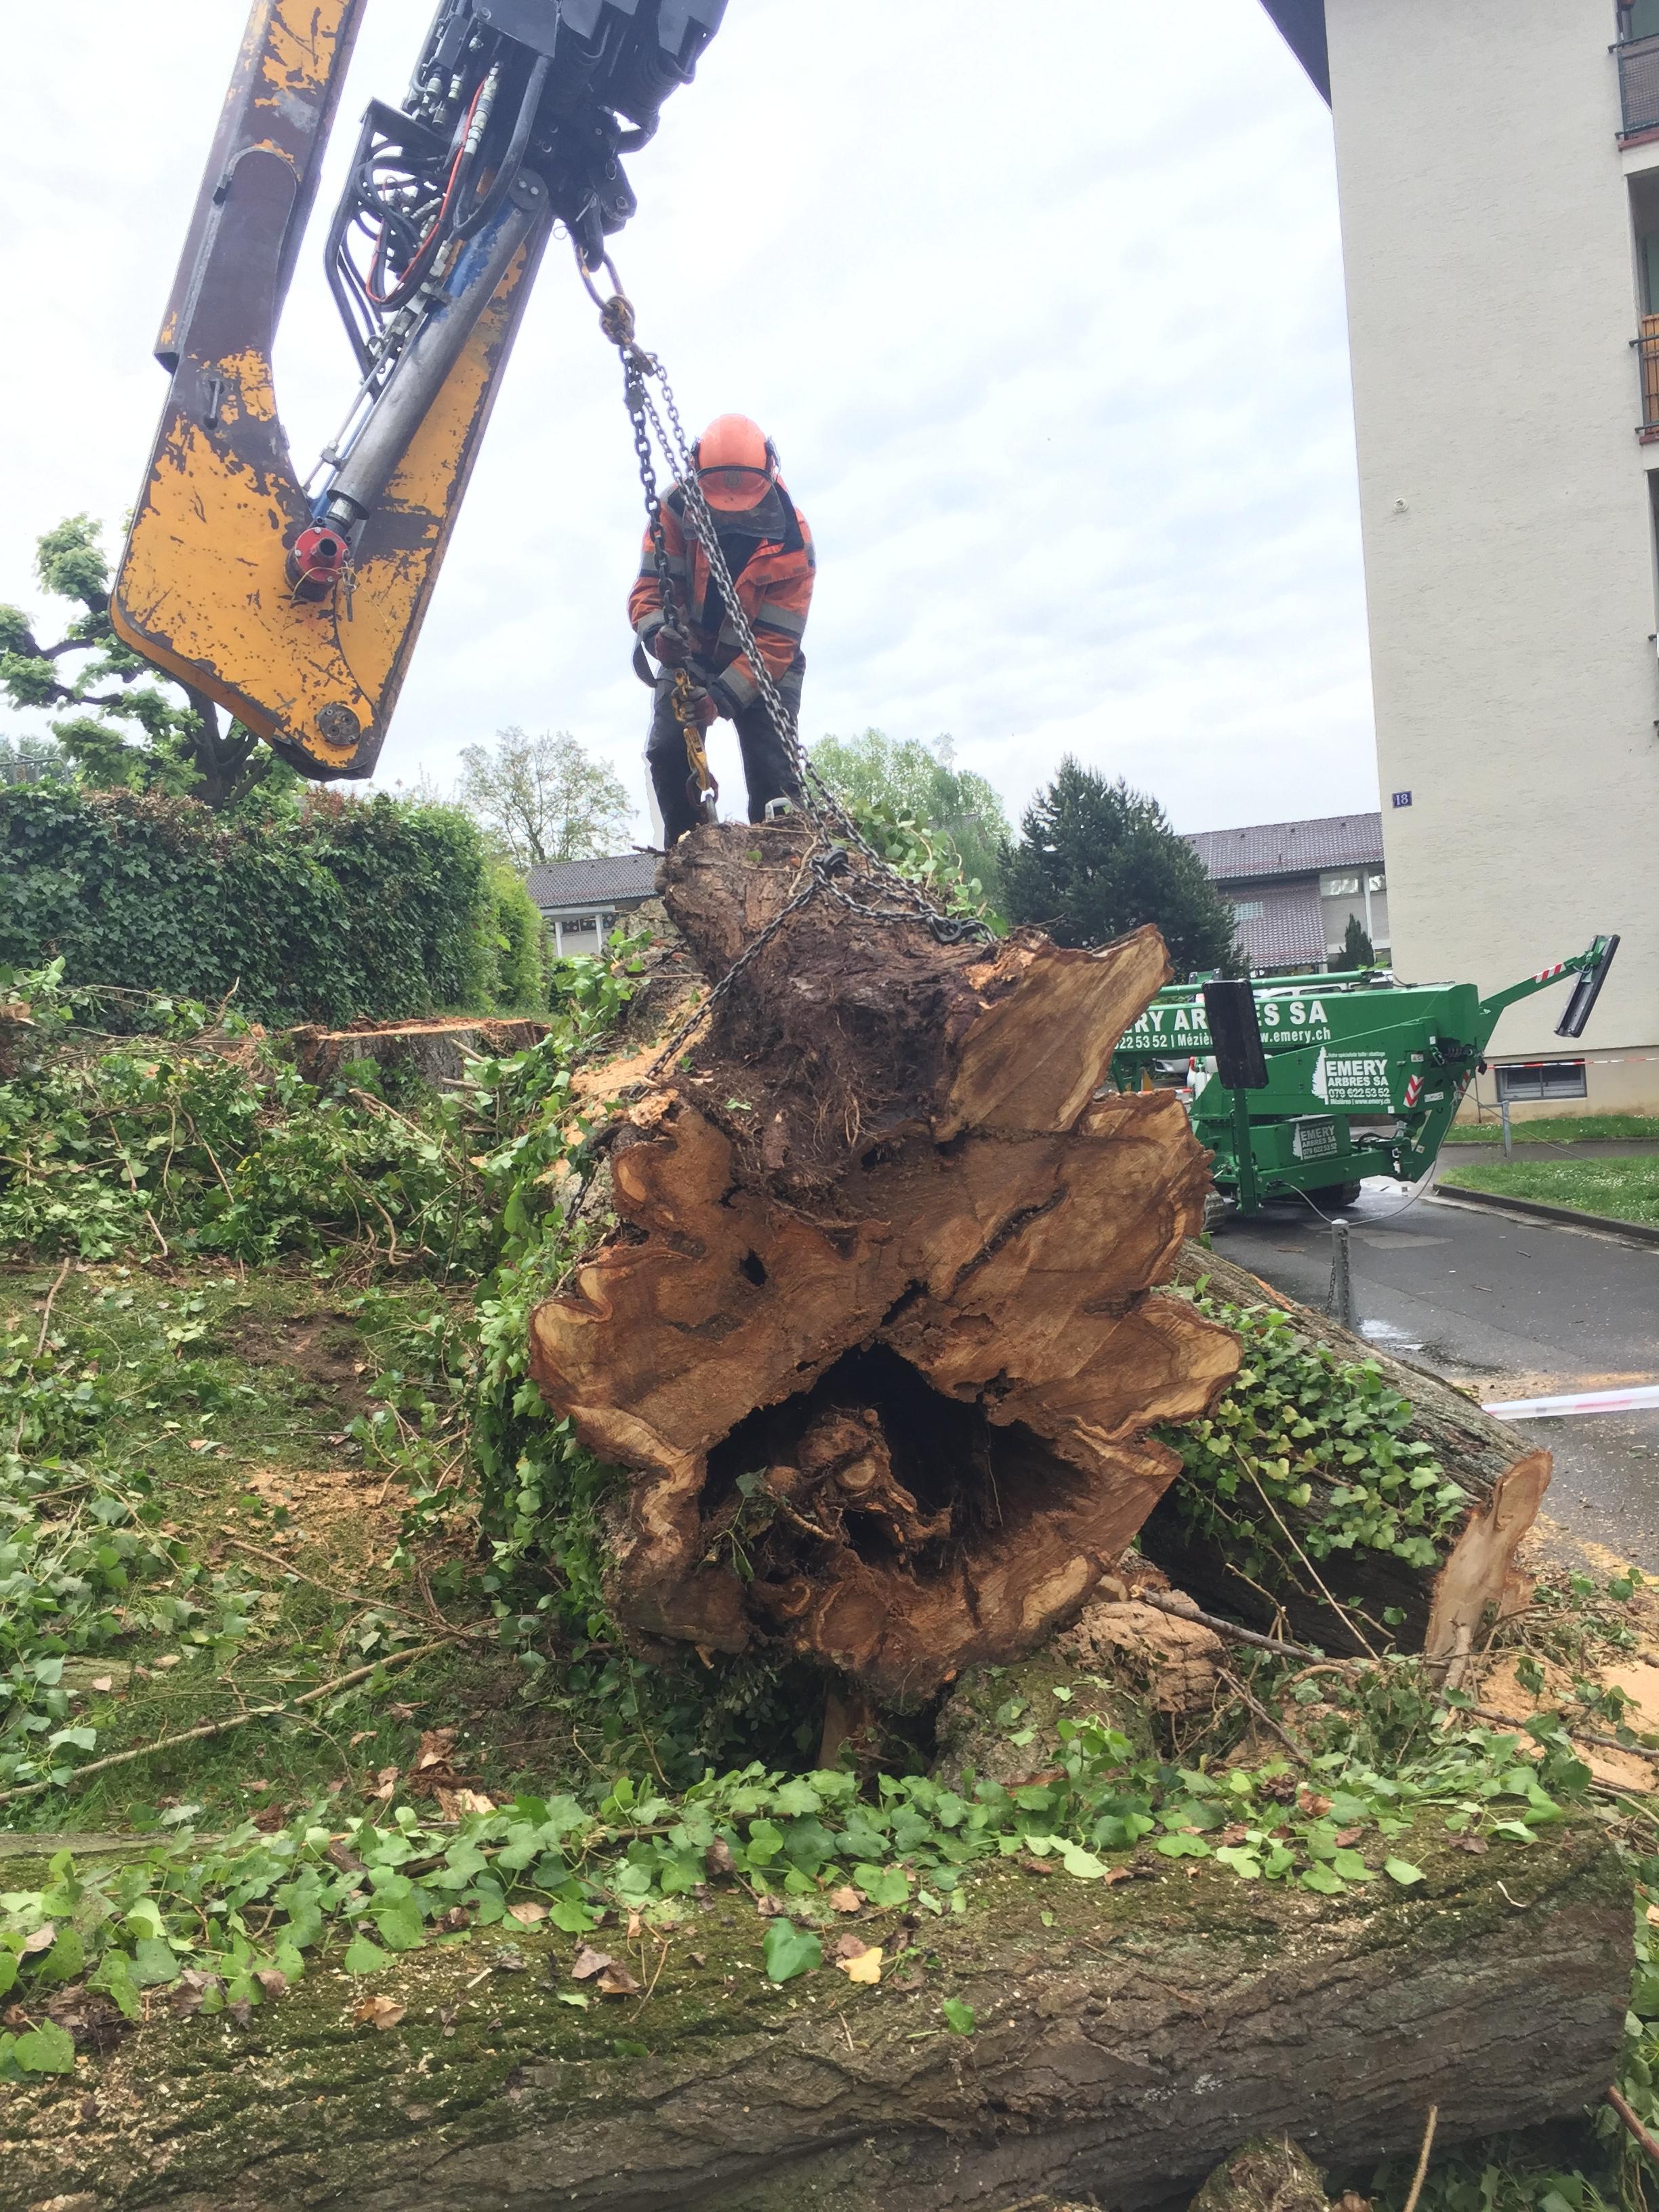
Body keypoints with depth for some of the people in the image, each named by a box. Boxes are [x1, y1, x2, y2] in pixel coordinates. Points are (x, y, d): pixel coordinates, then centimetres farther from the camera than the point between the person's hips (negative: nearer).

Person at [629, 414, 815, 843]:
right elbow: (650, 586, -17)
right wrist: (657, 633, -41)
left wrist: (723, 698, -38)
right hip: (690, 655, 2)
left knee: (772, 768, -16)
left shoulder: (792, 542, -25)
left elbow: (776, 640, -26)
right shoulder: (677, 510, -20)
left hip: (765, 666, -2)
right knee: (668, 752, -15)